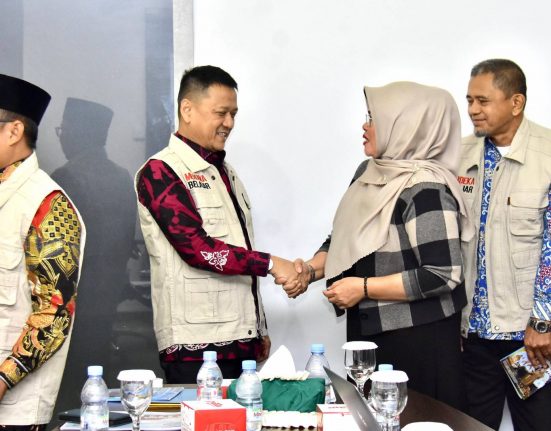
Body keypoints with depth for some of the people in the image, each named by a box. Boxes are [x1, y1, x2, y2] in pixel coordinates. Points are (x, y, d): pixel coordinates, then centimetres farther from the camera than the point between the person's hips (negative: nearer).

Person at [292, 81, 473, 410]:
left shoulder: (425, 189, -18)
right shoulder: (369, 173, 8)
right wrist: (312, 269, -1)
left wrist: (363, 288, -18)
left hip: (417, 339, -8)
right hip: (368, 331, 8)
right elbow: (344, 240, 19)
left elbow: (442, 275, -22)